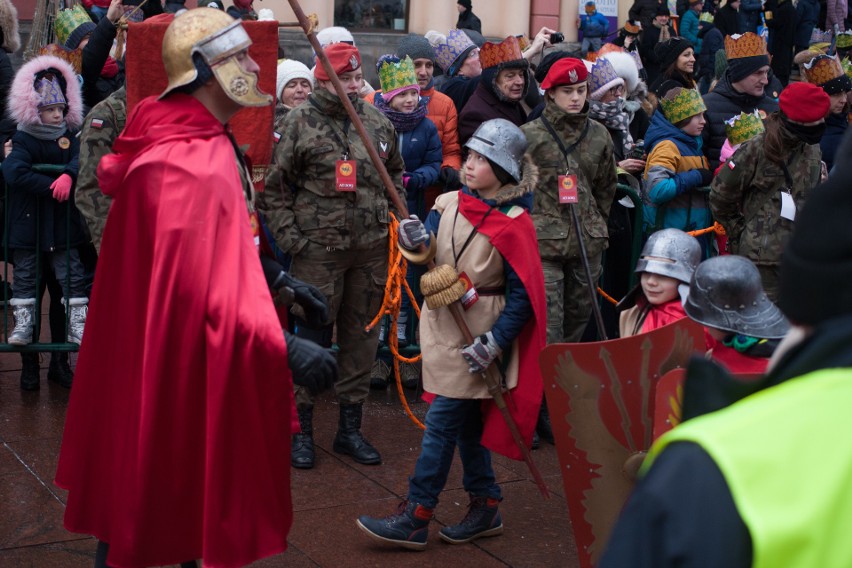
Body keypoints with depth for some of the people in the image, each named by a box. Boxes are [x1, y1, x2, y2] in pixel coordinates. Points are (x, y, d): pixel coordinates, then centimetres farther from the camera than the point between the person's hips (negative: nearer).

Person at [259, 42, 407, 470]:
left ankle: (350, 427, 22)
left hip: (371, 247, 5)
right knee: (312, 337, 0)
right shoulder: (300, 122, -5)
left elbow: (396, 173, 23)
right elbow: (274, 187, -4)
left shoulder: (378, 121, 9)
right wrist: (289, 237, -10)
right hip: (318, 247, -4)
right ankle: (300, 430, 13)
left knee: (362, 337, 10)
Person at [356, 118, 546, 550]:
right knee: (466, 422, 14)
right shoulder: (448, 205, 3)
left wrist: (494, 343, -20)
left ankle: (414, 520, 0)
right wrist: (416, 244, -18)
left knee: (441, 421, -6)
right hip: (442, 324, 7)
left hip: (476, 337, -7)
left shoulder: (512, 223, -14)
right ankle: (486, 507, 27)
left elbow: (522, 295, -13)